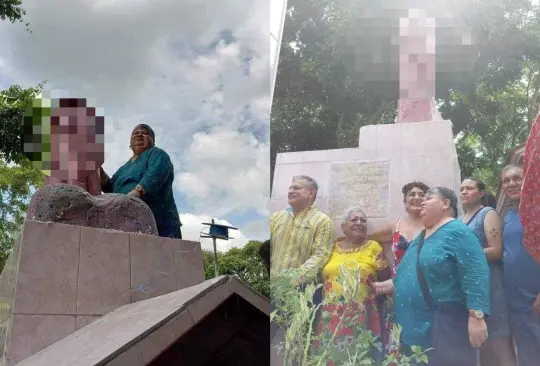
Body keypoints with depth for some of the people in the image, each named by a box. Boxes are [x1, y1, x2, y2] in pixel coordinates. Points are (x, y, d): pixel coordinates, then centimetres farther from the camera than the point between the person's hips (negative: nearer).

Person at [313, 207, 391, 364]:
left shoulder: (373, 247, 3)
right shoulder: (333, 248, 10)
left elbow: (386, 280, 4)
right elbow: (320, 279, 19)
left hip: (360, 318, -2)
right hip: (331, 317, 3)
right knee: (330, 355, 6)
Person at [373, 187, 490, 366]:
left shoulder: (458, 232, -11)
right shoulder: (420, 237, 19)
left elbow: (475, 276, -20)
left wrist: (476, 317, -26)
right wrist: (385, 286, 18)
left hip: (445, 326, -9)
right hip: (414, 326, 9)